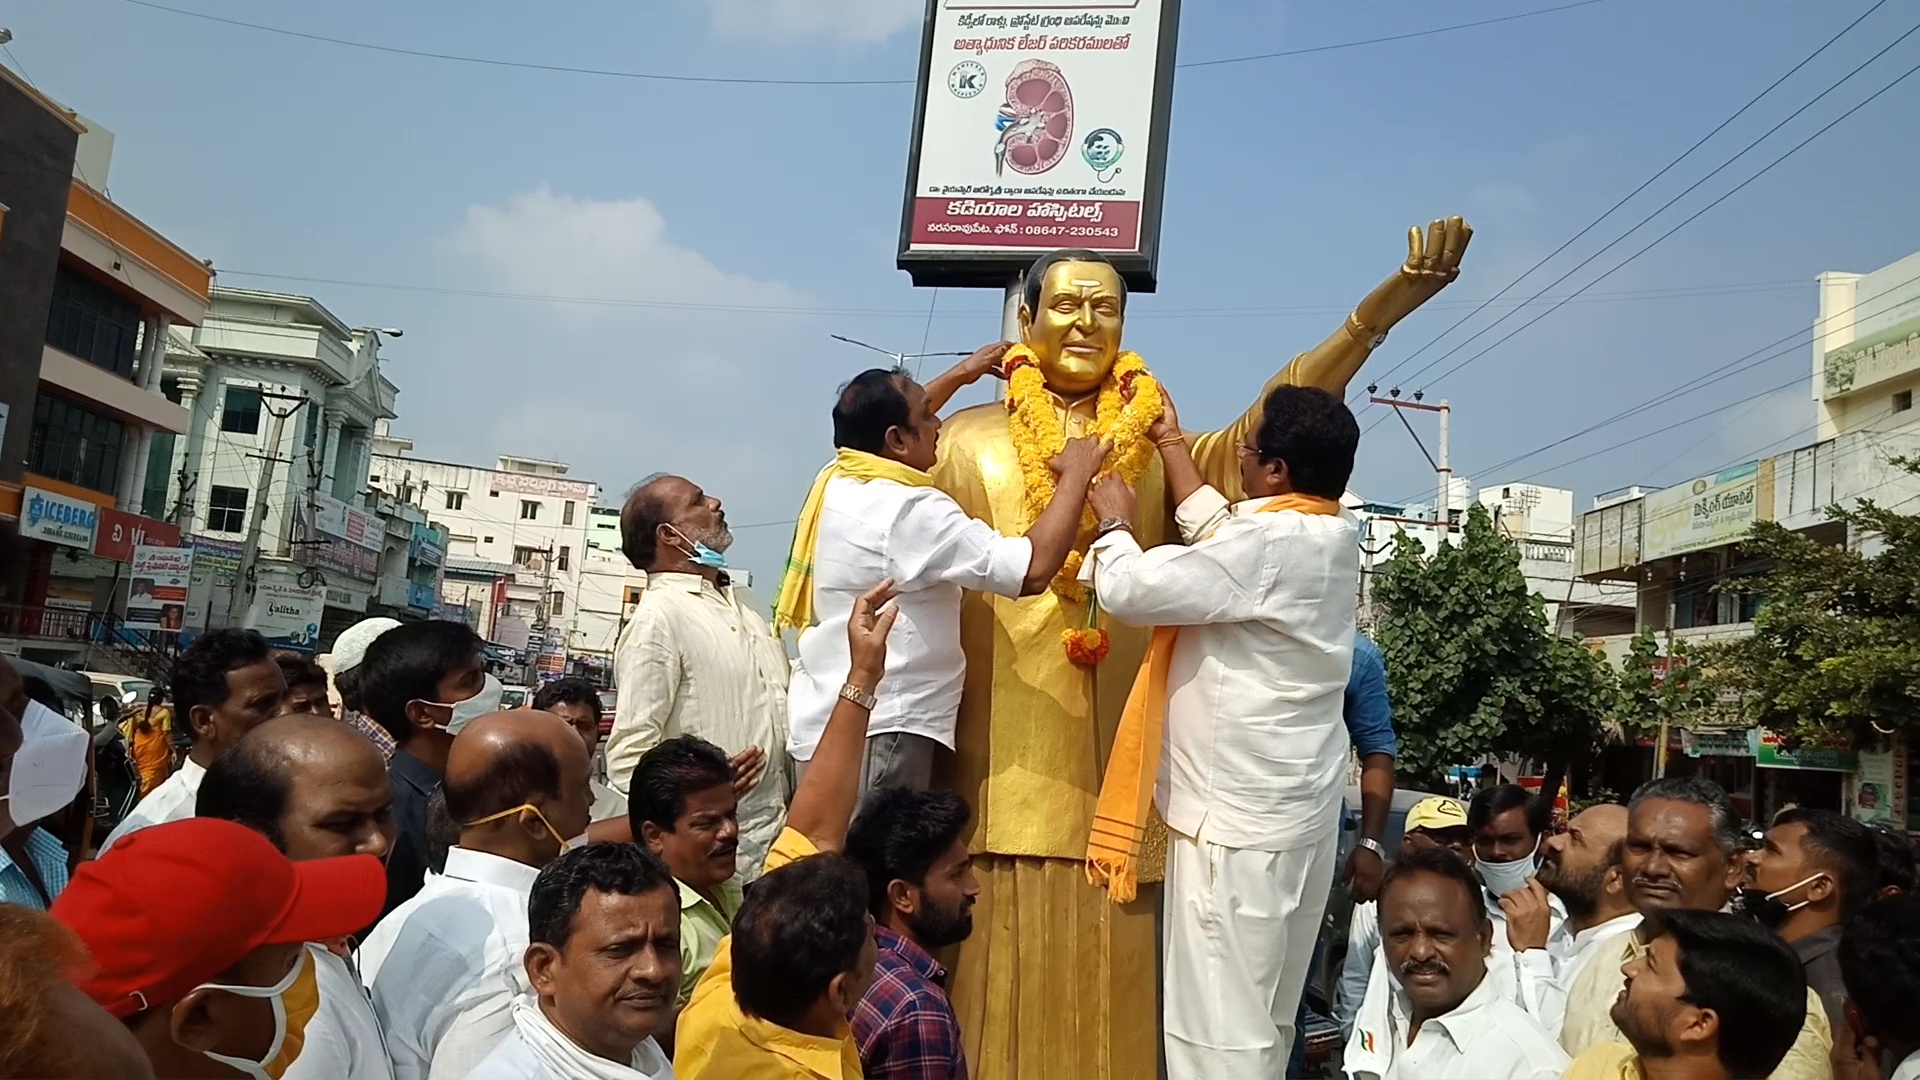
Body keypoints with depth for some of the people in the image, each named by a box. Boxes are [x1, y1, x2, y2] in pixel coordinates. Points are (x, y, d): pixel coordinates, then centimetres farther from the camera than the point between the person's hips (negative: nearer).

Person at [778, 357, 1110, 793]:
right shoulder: (908, 512, -20)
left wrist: (960, 375, 36)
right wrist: (1076, 475, -12)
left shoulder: (837, 482, 7)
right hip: (875, 737, -10)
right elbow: (1033, 570, -25)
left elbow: (875, 425, 32)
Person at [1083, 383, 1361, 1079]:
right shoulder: (1331, 536, 7)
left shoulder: (1270, 545, -20)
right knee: (1265, 1016, 17)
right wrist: (1171, 442, 28)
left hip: (1239, 819, -10)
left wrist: (1114, 519, 2)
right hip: (1297, 813, 10)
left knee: (1219, 1023, -3)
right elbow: (1217, 535, 20)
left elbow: (1129, 590, -18)